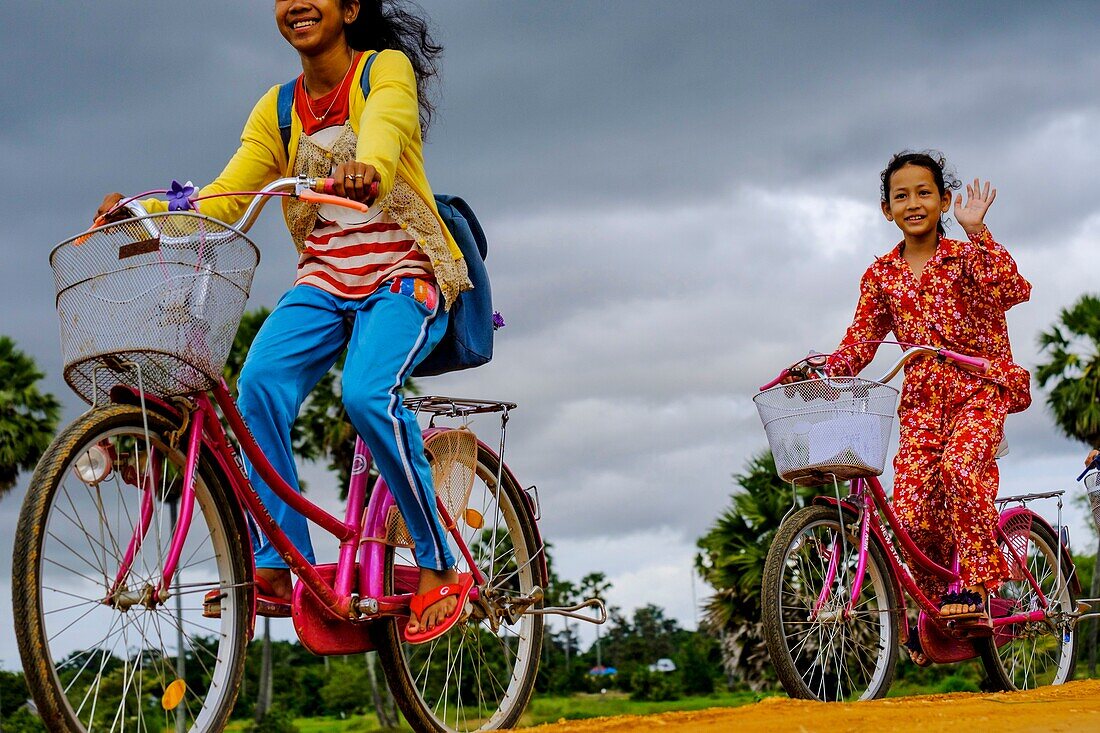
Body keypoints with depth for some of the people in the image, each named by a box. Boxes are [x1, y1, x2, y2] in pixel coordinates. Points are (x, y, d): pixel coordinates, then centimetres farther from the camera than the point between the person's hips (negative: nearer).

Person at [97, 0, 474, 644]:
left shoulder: (386, 69, -3)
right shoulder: (278, 108, 10)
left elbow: (384, 127, -27)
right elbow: (221, 202, 2)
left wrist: (366, 168, -51)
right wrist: (142, 211, -16)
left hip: (405, 275, -4)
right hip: (325, 282, 4)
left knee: (367, 395, -31)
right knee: (259, 384, -25)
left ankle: (441, 568, -17)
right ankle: (277, 570, -22)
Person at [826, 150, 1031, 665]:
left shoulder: (966, 256, 0)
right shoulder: (881, 275, 9)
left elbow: (1013, 290, -20)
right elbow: (859, 342, 11)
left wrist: (976, 232, -26)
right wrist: (824, 373, -7)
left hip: (979, 388, -3)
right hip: (921, 397, 3)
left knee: (960, 466, -33)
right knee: (911, 511, -13)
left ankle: (974, 586, -20)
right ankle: (937, 605, 10)